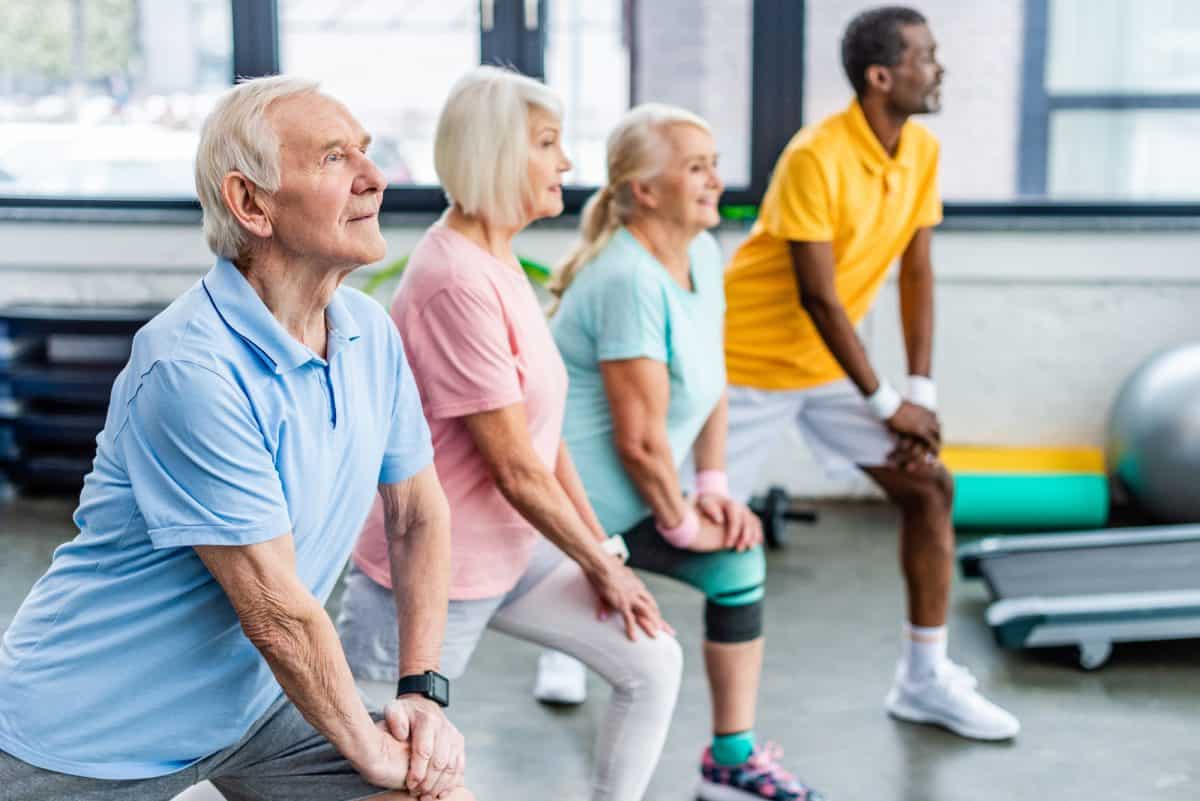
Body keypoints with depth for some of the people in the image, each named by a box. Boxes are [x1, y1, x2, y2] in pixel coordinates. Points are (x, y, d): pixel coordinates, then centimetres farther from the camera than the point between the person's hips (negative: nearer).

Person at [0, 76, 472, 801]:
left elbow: (421, 515, 8)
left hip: (253, 706, 6)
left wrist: (422, 690, 0)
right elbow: (276, 612, -23)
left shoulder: (372, 334, -2)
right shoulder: (191, 367, -26)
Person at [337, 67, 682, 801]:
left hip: (512, 551, 9)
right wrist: (603, 565, -9)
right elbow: (516, 468, -22)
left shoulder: (498, 262, 6)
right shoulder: (458, 282, -25)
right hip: (434, 571, -9)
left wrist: (601, 550, 5)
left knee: (652, 664, 9)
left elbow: (544, 431, 8)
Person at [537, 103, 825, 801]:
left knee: (739, 562, 7)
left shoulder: (702, 253, 5)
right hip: (580, 495, -10)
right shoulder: (630, 280, -25)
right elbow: (640, 438, -25)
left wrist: (714, 486, 5)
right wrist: (682, 523, -12)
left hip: (617, 490, 10)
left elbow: (711, 378, 13)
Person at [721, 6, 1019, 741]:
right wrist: (884, 402, -19)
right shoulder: (816, 157, -24)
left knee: (929, 487, -1)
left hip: (830, 363, 7)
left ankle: (926, 680, 10)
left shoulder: (923, 151, -2)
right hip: (752, 362, -7)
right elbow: (818, 297, -24)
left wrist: (922, 391, -5)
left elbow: (917, 273, 2)